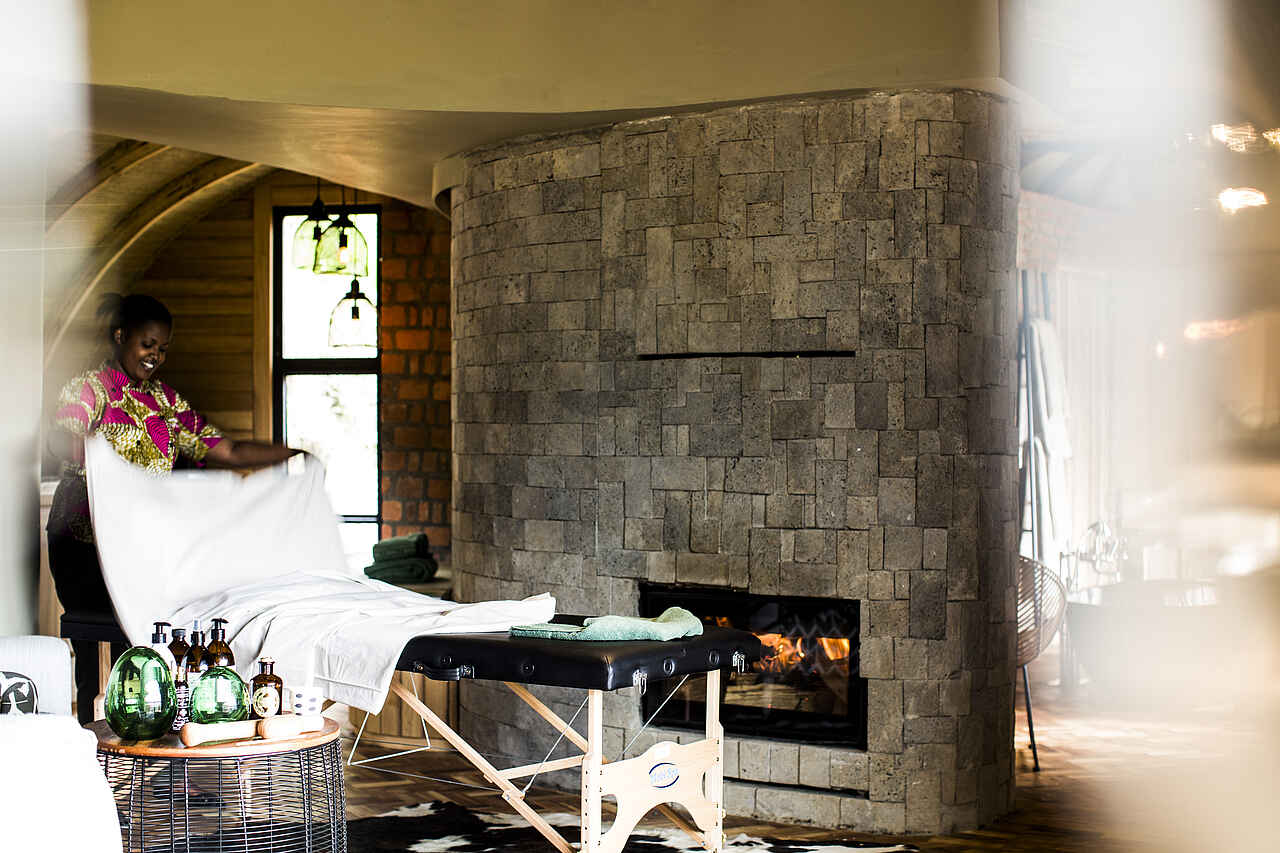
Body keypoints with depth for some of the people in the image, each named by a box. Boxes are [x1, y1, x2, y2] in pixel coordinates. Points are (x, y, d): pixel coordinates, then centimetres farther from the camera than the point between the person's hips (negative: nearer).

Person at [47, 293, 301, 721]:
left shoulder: (166, 401, 17)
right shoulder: (89, 387, 0)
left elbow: (226, 451, 14)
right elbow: (60, 439, -20)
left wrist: (294, 453, 6)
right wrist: (86, 450, -43)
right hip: (84, 540, -5)